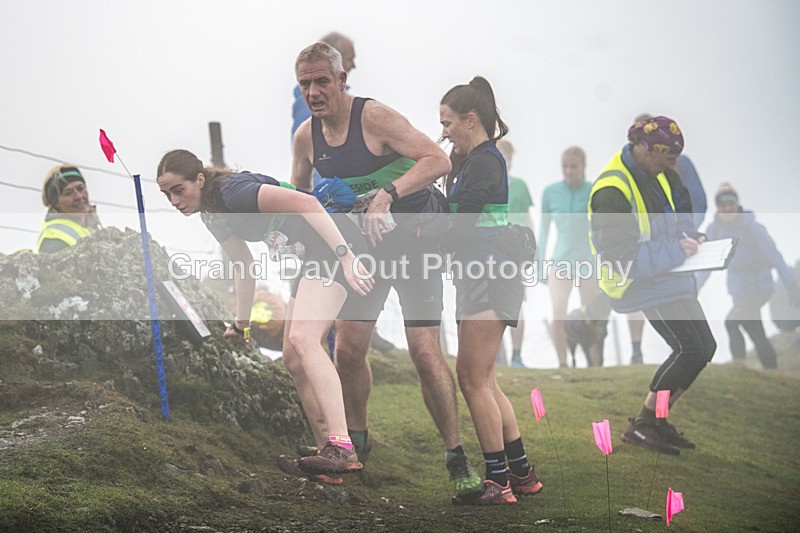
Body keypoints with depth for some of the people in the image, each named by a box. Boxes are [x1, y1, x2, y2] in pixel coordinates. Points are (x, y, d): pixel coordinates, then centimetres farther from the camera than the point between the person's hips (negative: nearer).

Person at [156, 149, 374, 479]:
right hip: (313, 259, 10)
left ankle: (342, 449, -33)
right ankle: (327, 451, 9)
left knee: (302, 338, -25)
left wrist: (345, 256, -32)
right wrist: (241, 324, 21)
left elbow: (306, 203, -27)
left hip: (336, 245, -10)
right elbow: (243, 265, 23)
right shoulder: (212, 216, 10)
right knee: (293, 359, 7)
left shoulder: (233, 191, -19)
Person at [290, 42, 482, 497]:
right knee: (348, 349, -1)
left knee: (426, 353, -13)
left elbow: (439, 160, -29)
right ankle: (357, 441, 23)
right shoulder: (306, 136, 0)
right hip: (363, 246, 6)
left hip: (412, 241, -6)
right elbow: (299, 197, 17)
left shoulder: (375, 117, -19)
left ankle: (457, 459, -3)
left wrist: (388, 194, -40)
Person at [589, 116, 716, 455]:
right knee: (689, 348, -18)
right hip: (640, 281, -10)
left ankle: (656, 420, 20)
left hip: (668, 274, 10)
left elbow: (679, 208, 24)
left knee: (704, 347, 12)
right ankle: (641, 426, -8)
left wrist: (689, 237, 2)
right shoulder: (612, 192, -24)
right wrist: (675, 250, -25)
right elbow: (620, 257, -27)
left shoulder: (658, 173, 5)